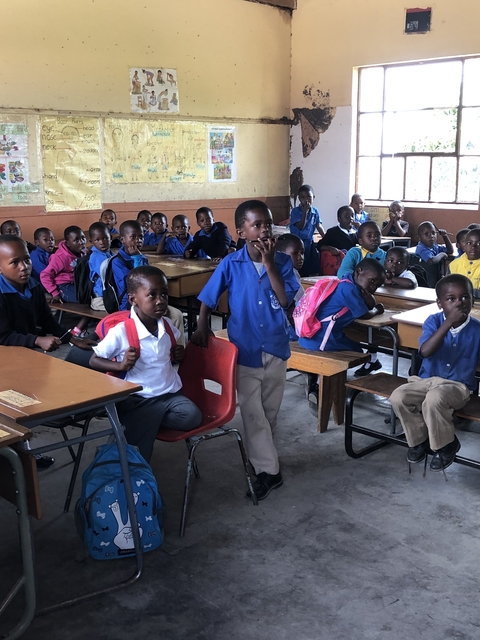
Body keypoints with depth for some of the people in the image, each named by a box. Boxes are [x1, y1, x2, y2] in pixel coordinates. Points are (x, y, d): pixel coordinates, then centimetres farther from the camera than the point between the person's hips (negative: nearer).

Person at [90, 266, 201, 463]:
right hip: (138, 400, -5)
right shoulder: (120, 332, -17)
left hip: (171, 393, 5)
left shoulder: (167, 325, 1)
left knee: (192, 416, -22)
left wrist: (178, 354, -1)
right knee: (137, 453, -7)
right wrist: (120, 365, -23)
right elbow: (94, 361, -7)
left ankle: (143, 421, -3)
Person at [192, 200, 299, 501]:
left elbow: (285, 299, -19)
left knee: (270, 412, 15)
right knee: (253, 413, 0)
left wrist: (269, 262, -21)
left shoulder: (283, 261, -6)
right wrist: (202, 327, -7)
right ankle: (269, 470, 9)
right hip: (245, 350, -1)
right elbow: (208, 299, 3)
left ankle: (262, 455, 36)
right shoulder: (230, 264, -8)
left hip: (275, 348, 2)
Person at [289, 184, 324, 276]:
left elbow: (319, 226, 6)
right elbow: (300, 227, -18)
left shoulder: (315, 211, 3)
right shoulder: (295, 211, -10)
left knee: (314, 269, 6)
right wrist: (305, 211, -22)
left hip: (309, 242, 5)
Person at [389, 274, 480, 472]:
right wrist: (448, 323, -29)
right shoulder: (433, 321, -7)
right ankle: (420, 439, 6)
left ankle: (445, 445, -6)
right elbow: (425, 351, -24)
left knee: (434, 400, -35)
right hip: (427, 380, 3)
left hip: (458, 386, -3)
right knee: (398, 397, -21)